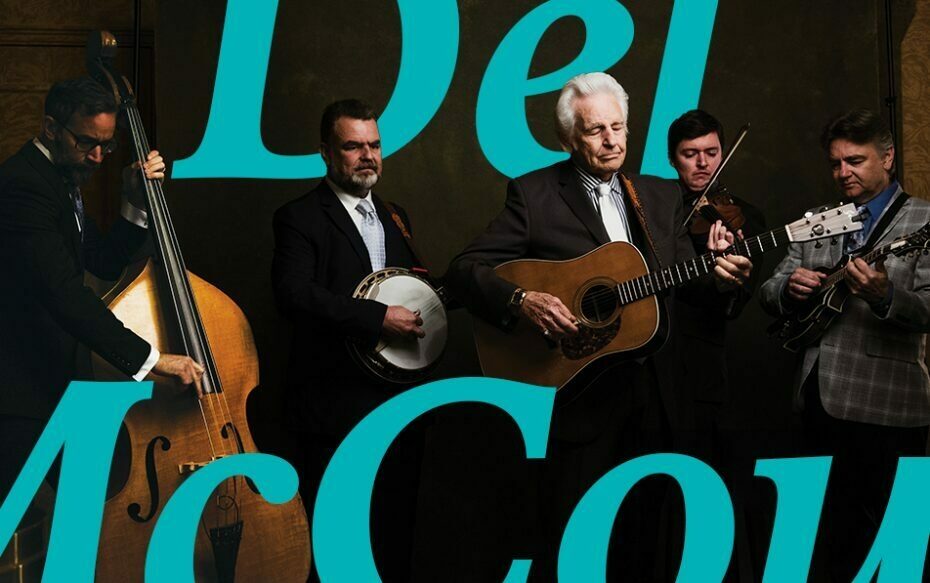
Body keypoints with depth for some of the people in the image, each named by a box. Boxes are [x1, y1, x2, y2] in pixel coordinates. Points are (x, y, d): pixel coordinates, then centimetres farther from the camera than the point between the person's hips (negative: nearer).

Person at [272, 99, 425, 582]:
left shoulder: (394, 217, 18)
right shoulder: (301, 217, -5)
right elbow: (293, 295, -20)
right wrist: (379, 317, -24)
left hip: (400, 401, 7)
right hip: (336, 407, -6)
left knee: (396, 530, 12)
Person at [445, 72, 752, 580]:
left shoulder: (660, 196, 12)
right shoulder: (534, 194, -3)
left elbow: (685, 280, 12)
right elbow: (465, 269, -7)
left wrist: (716, 272, -10)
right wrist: (521, 299, -24)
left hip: (651, 399, 5)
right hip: (575, 398, -4)